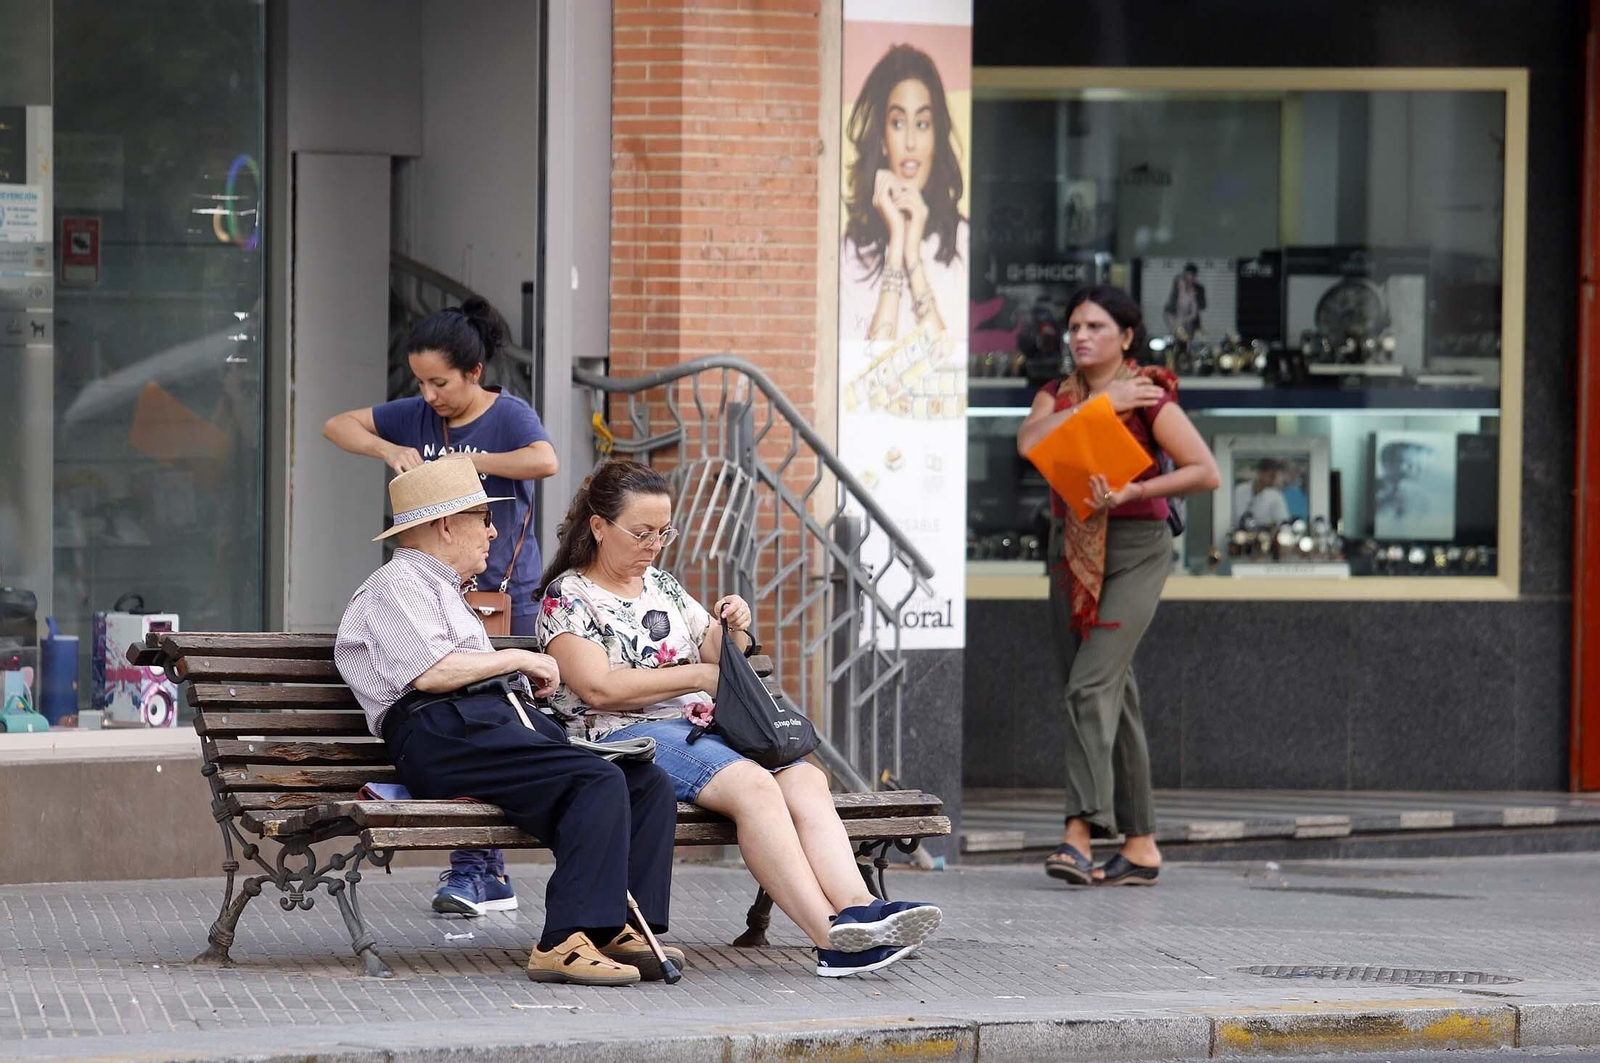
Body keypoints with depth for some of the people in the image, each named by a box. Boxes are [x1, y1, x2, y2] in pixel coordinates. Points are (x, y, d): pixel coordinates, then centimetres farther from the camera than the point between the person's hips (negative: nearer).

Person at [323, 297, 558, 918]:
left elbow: (544, 460, -28)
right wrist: (388, 450, -6)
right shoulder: (416, 417, 8)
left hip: (504, 597, -6)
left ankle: (474, 868, -5)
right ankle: (487, 874, 10)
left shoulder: (508, 416, -8)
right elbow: (337, 426, 12)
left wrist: (470, 462, -21)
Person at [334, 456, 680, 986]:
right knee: (600, 782, -30)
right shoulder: (395, 585, 3)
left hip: (499, 718, 10)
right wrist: (516, 659, -3)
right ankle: (564, 943, -38)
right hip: (443, 734, -10)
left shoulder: (444, 591, 35)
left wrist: (523, 678, 15)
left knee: (649, 784, -9)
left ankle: (619, 930, -21)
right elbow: (432, 672, -13)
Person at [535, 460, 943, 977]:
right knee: (754, 787, -33)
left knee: (806, 780, -23)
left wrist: (734, 631, 5)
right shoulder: (568, 596, 3)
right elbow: (599, 687, -11)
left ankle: (856, 909, -45)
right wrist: (696, 675, -7)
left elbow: (718, 660, 30)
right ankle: (832, 936, -44)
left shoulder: (661, 586, 24)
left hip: (702, 730, 7)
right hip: (629, 738, -7)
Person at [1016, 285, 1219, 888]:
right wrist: (1101, 405, -12)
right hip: (1073, 551, 6)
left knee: (1091, 685, -20)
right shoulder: (1057, 395, 11)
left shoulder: (1148, 395, -6)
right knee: (1113, 696, 8)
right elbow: (1029, 442, -10)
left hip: (1134, 552, -6)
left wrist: (1133, 492, -21)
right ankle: (1140, 845, 12)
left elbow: (1205, 472, -11)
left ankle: (1080, 833, -28)